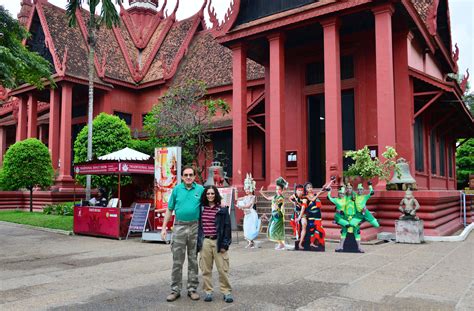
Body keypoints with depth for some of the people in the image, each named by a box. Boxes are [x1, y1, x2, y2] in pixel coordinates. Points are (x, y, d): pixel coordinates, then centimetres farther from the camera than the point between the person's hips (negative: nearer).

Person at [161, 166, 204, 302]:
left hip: (195, 227, 0)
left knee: (193, 260, 8)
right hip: (179, 227, 0)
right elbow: (169, 210, 7)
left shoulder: (200, 189, 2)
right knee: (177, 261, 4)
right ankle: (175, 290, 15)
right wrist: (164, 227, 3)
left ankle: (192, 289, 19)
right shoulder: (177, 189, 4)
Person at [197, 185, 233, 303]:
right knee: (206, 269, 7)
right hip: (205, 242, 3)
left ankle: (226, 291, 13)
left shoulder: (223, 209, -1)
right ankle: (208, 291, 19)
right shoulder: (201, 209, 8)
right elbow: (198, 226, 13)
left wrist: (225, 244, -7)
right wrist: (198, 243, 8)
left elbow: (227, 226, -2)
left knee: (223, 269, 1)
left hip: (218, 242, -2)